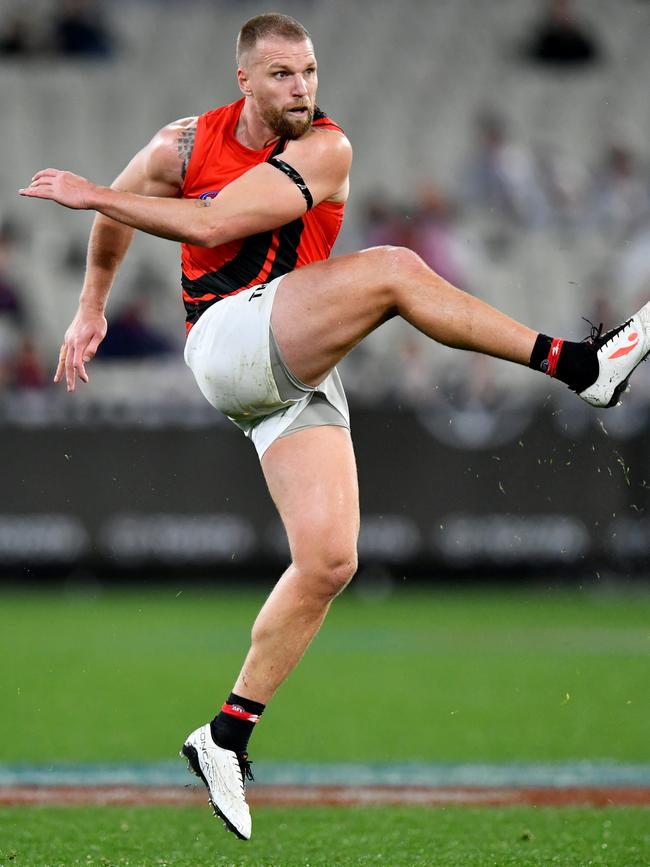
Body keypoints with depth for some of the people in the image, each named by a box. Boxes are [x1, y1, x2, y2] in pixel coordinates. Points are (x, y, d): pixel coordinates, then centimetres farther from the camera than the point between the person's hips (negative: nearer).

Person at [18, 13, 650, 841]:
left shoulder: (324, 151, -6)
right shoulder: (184, 146, 2)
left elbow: (213, 223, -17)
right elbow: (117, 212, 24)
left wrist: (91, 194, -11)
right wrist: (91, 307, 32)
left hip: (300, 376, 2)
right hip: (227, 344, -2)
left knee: (327, 561, -8)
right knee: (390, 269, -25)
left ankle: (227, 736, 4)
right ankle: (581, 366, -28)